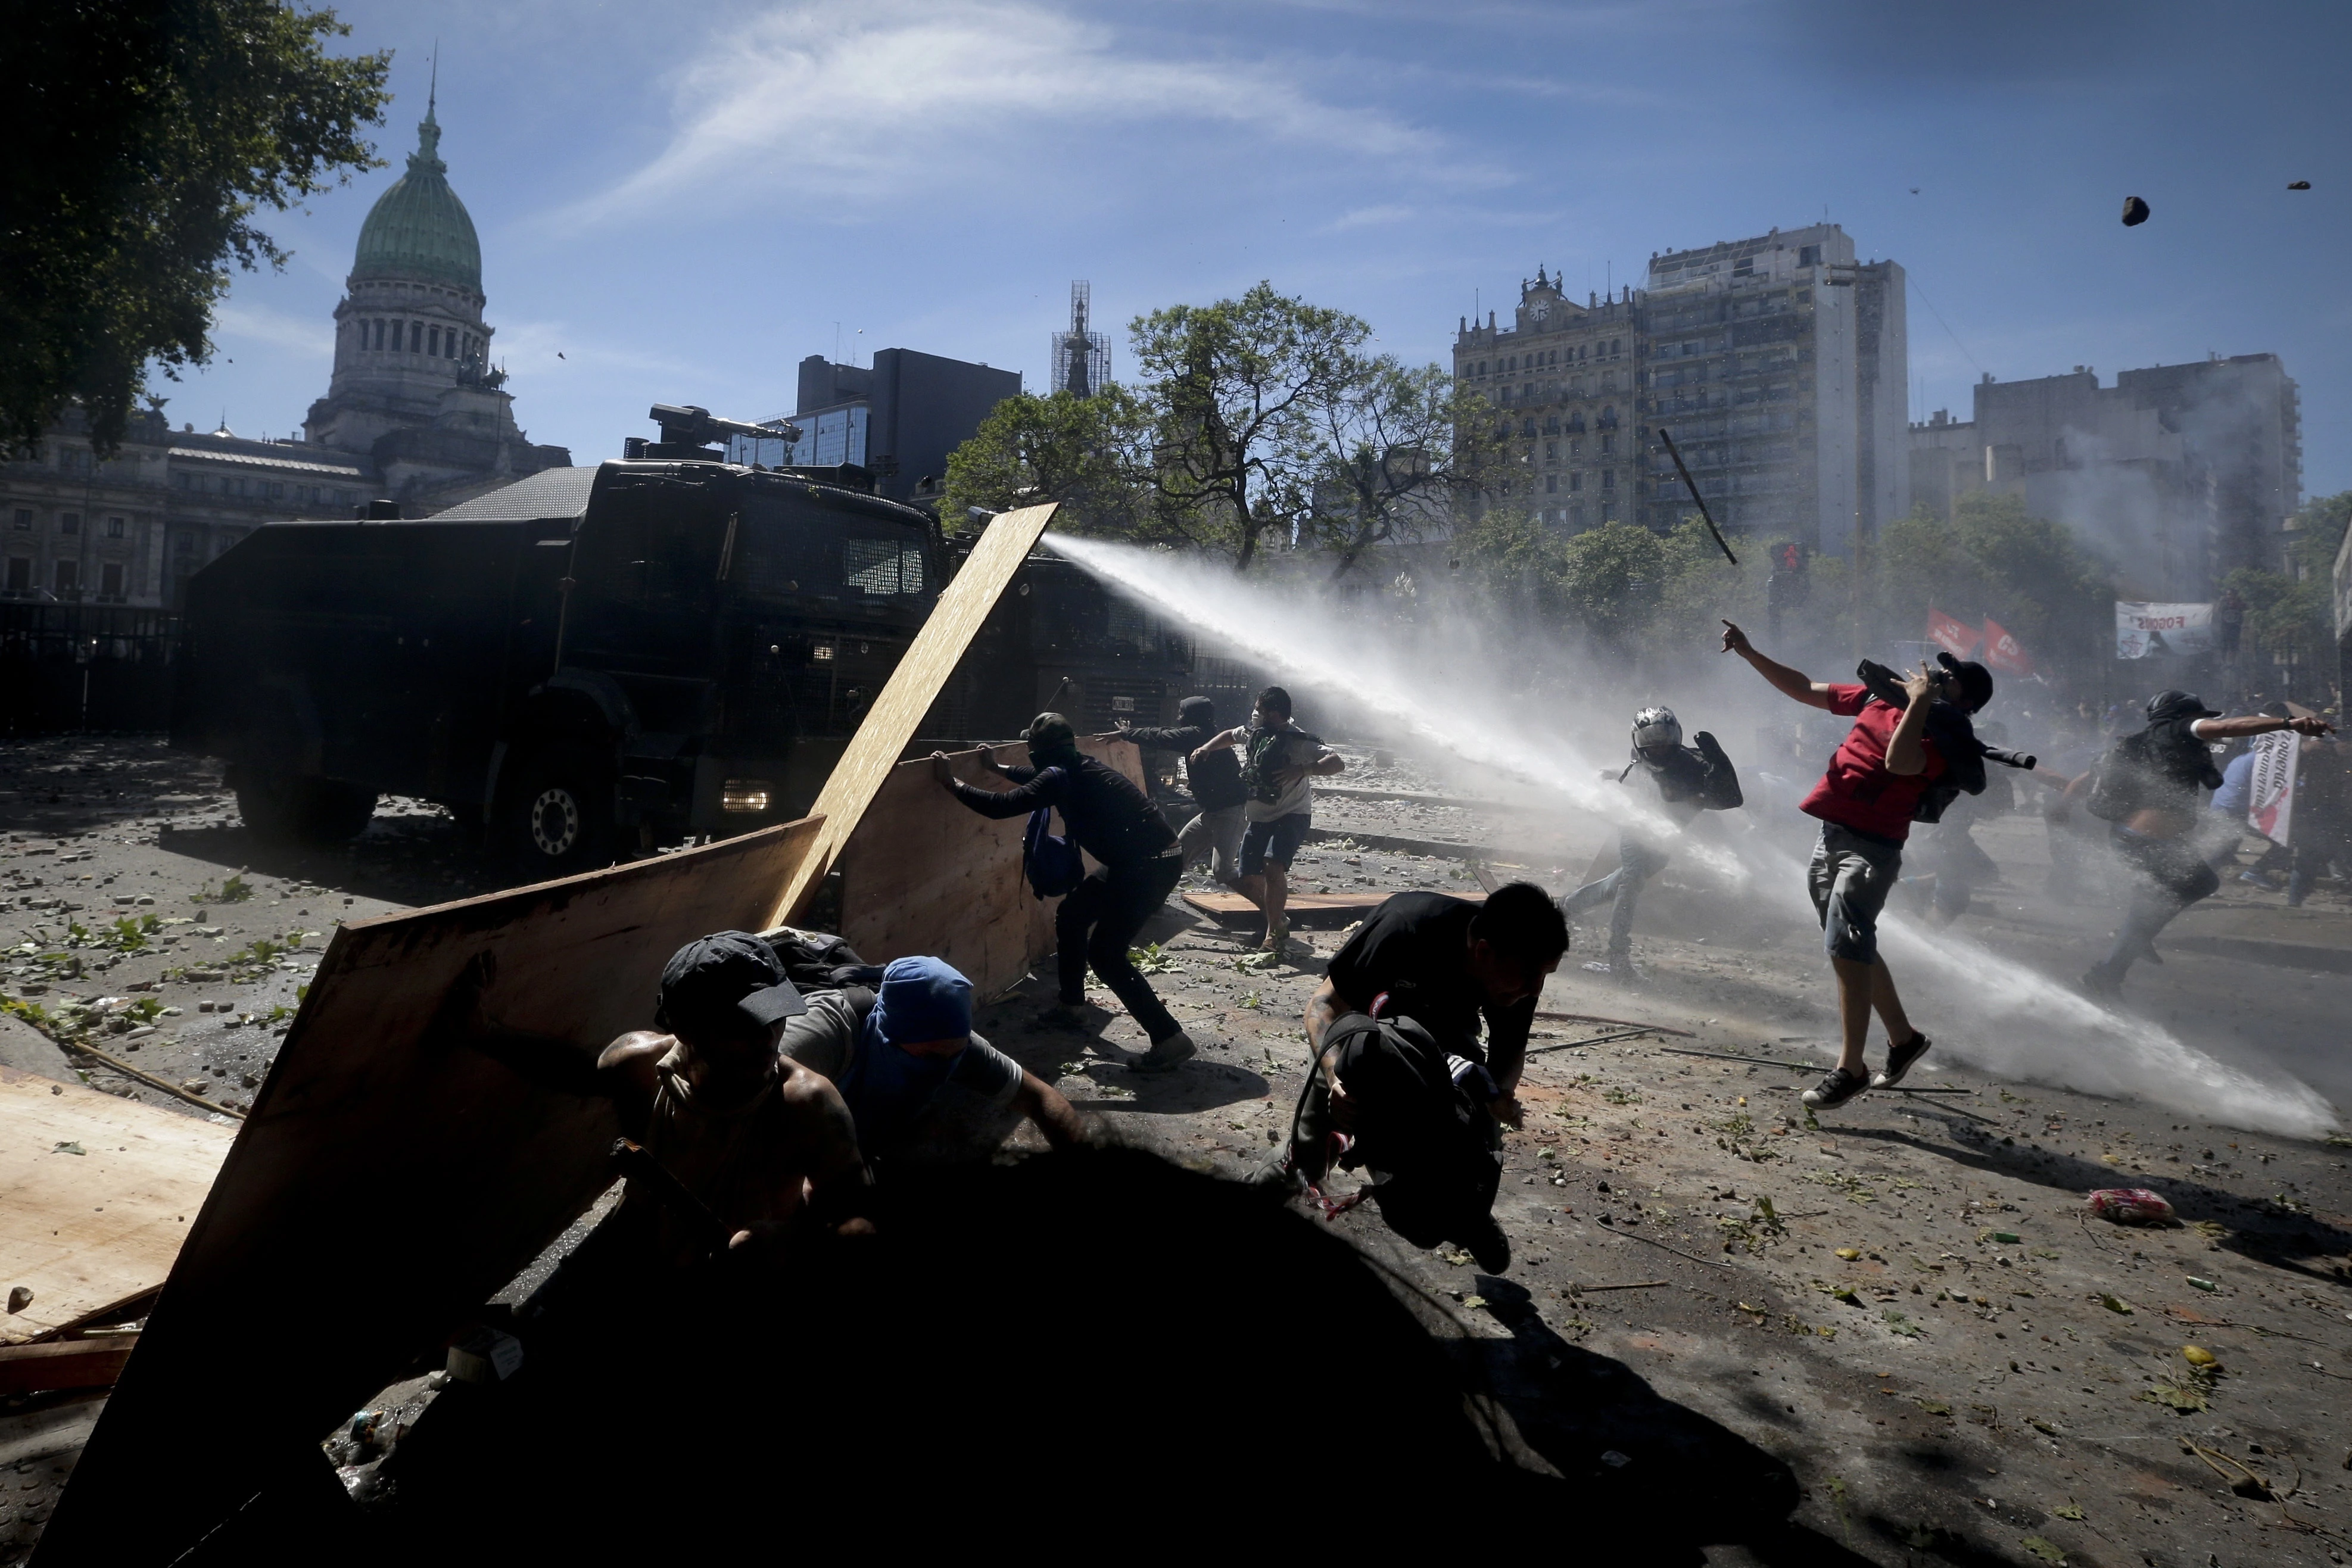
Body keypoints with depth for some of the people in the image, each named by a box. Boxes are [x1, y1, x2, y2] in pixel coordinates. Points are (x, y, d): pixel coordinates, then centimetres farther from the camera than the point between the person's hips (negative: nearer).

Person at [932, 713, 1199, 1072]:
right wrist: (998, 769, 44)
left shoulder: (1060, 777, -14)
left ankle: (1169, 1038, -10)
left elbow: (1001, 806, -20)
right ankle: (1070, 1003, 36)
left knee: (1105, 952, -9)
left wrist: (952, 782, -9)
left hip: (1150, 865, -10)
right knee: (1071, 915, 20)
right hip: (1134, 860, 10)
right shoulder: (1078, 769, 13)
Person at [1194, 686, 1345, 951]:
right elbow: (1231, 736, 26)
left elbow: (1337, 762, -31)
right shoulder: (1254, 733, 2)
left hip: (1291, 817, -7)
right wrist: (1205, 749, 14)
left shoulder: (1298, 743, -19)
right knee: (1249, 882, 4)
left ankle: (1274, 932, -15)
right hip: (1258, 819, 7)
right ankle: (1278, 922, 28)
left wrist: (1303, 770, -44)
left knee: (1273, 867, -29)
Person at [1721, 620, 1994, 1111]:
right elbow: (1804, 689, 18)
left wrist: (1920, 702, -18)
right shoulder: (1878, 699, 12)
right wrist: (1748, 653, 13)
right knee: (1854, 949, 17)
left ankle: (1850, 1069, -4)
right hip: (1830, 836, 8)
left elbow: (1899, 762, -30)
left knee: (1846, 949, -13)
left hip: (1870, 849, -8)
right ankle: (1903, 1038, 35)